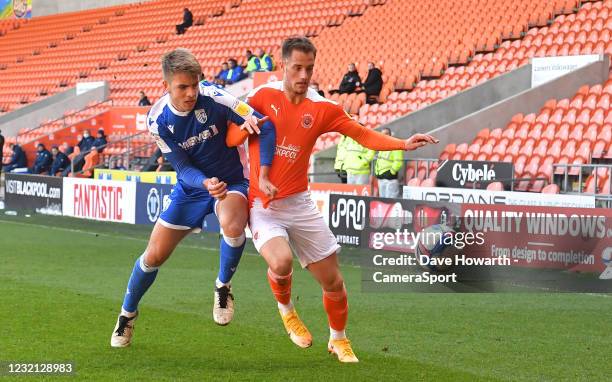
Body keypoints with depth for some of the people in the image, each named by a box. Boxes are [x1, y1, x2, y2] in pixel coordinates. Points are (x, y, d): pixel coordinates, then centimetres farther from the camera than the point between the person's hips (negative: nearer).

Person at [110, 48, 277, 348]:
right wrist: (205, 184, -38)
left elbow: (265, 126, -21)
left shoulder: (213, 98, -25)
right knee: (154, 256, 3)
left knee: (232, 225, -37)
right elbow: (183, 168, -15)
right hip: (191, 186, 2)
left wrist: (263, 177, -26)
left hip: (231, 182, -2)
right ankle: (127, 314, 31)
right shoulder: (158, 121, -17)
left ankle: (223, 287, -8)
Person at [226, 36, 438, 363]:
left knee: (333, 280, 3)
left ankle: (338, 339, 31)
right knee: (281, 262, -30)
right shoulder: (262, 96, -6)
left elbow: (363, 134, 3)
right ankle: (285, 308, 5)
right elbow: (230, 139, -4)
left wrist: (404, 144, -10)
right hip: (263, 206, -3)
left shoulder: (322, 109, 0)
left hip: (300, 204, 3)